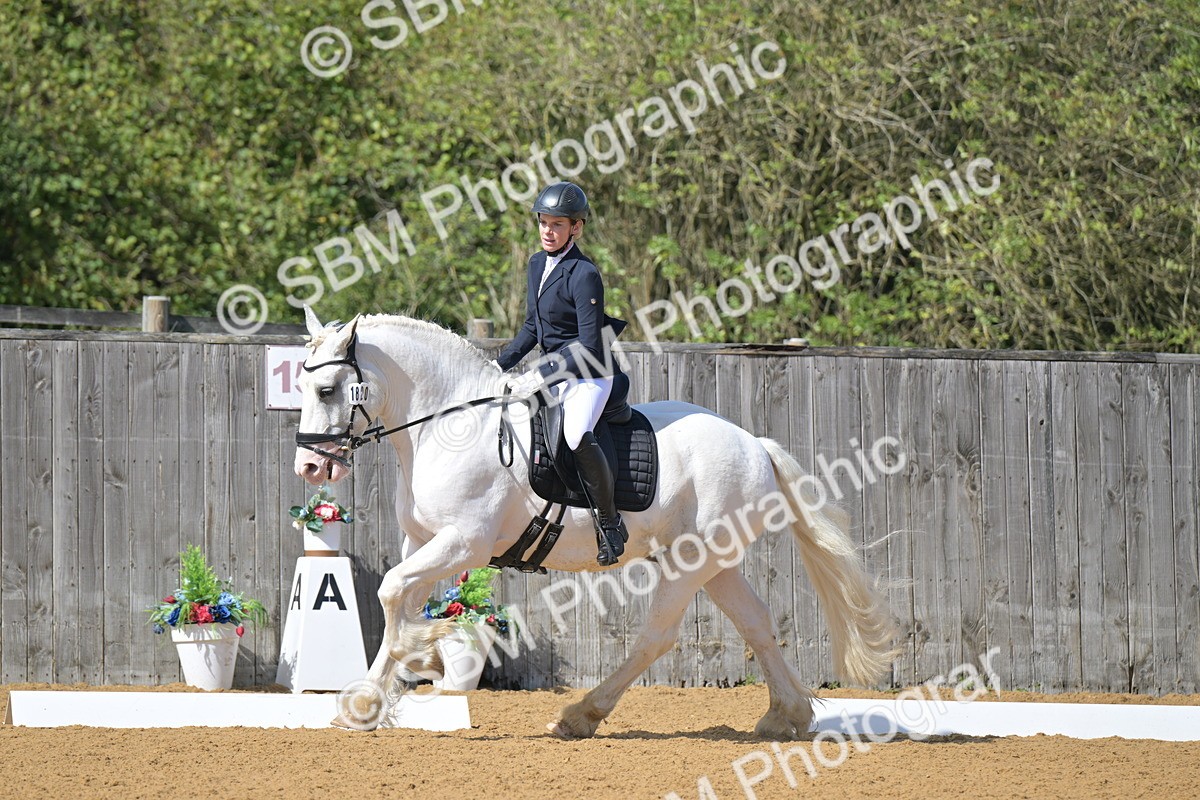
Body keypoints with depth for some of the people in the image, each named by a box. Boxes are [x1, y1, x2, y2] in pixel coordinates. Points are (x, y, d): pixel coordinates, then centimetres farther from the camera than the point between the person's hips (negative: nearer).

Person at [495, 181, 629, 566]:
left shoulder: (584, 275, -17)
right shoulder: (538, 264, 9)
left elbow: (589, 346, -21)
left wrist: (540, 376, -23)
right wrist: (498, 366, 11)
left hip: (590, 376, -10)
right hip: (556, 372, 10)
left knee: (577, 435, -35)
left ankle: (610, 521, -20)